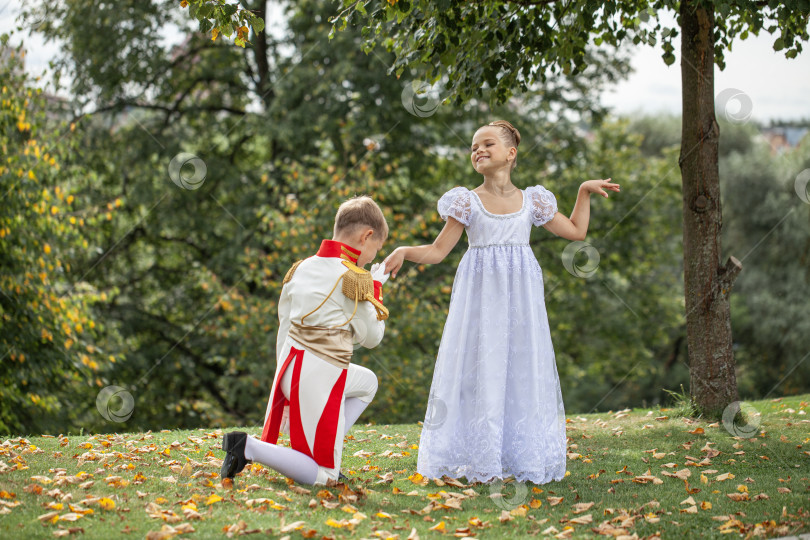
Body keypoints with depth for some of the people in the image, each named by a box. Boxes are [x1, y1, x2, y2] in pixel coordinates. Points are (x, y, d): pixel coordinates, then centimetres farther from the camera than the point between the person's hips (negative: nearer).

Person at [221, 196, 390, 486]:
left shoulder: (301, 268, 11)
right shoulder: (354, 279, -10)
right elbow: (370, 337, 0)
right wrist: (375, 288, 11)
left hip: (290, 367, 8)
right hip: (323, 375, -8)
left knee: (367, 382, 33)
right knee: (321, 476, 1)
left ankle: (324, 451, 19)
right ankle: (249, 448, -13)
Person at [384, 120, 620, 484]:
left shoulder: (531, 201, 10)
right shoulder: (468, 202, 3)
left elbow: (576, 231, 21)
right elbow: (438, 251, 3)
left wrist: (585, 191, 15)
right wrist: (404, 252, -13)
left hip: (520, 296, 2)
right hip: (479, 296, -2)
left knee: (522, 369, 1)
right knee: (479, 369, -4)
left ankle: (524, 457, 8)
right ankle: (479, 459, 1)